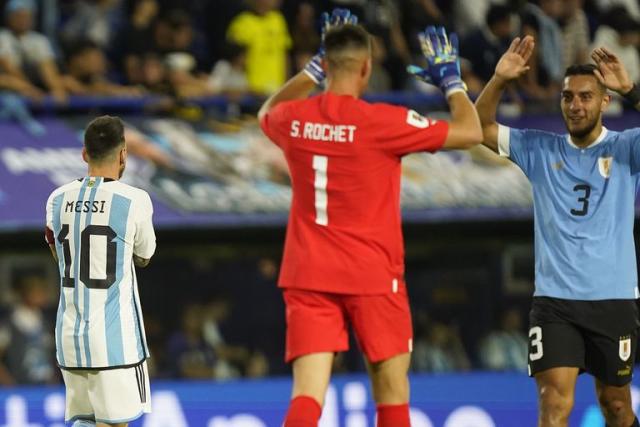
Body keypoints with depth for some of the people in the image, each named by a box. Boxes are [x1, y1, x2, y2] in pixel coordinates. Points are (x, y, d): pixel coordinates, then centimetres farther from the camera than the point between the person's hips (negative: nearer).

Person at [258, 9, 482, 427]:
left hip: (307, 275, 3)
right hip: (373, 275, -3)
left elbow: (269, 112, 29)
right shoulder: (381, 121, -13)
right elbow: (470, 131, -6)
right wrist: (452, 79, 10)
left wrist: (316, 66, 31)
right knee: (392, 390, 11)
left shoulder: (293, 120, 1)